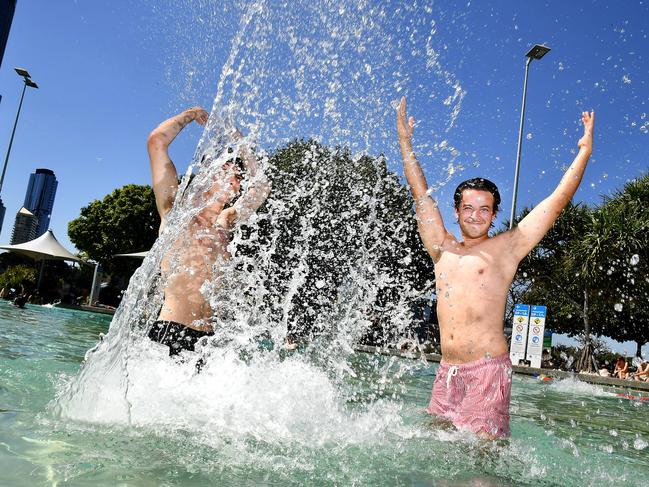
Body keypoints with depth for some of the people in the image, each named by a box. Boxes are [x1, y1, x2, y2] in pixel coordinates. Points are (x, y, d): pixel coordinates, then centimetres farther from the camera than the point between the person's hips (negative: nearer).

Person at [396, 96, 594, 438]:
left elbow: (558, 200, 4)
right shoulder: (443, 249, 12)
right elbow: (421, 194, 18)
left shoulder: (506, 248, 2)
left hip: (488, 369, -4)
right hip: (447, 371, 4)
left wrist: (584, 151, 6)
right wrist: (405, 141, 22)